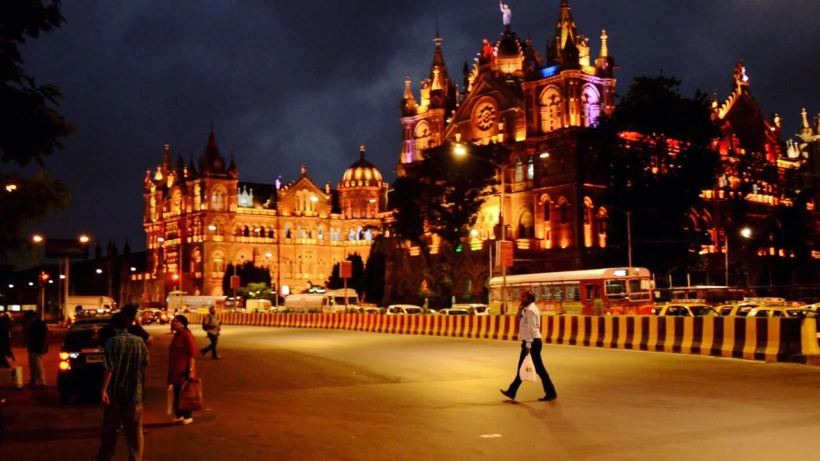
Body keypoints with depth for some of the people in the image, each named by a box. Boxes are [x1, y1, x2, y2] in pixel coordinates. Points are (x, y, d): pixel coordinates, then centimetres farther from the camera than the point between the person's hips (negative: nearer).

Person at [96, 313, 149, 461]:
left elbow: (109, 368, -16)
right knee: (134, 428, 9)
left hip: (114, 391, -2)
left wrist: (103, 389, -13)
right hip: (134, 391, 2)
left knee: (109, 427, 12)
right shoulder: (139, 341, 0)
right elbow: (144, 365, 6)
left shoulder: (113, 341, -12)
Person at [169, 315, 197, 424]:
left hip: (184, 370, -9)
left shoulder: (187, 335, -16)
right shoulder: (176, 335, 12)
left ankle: (188, 417, 11)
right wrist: (171, 370, 22)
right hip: (175, 370, 9)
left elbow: (192, 354, -19)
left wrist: (190, 370, -22)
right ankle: (179, 415, 23)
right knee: (177, 394, 13)